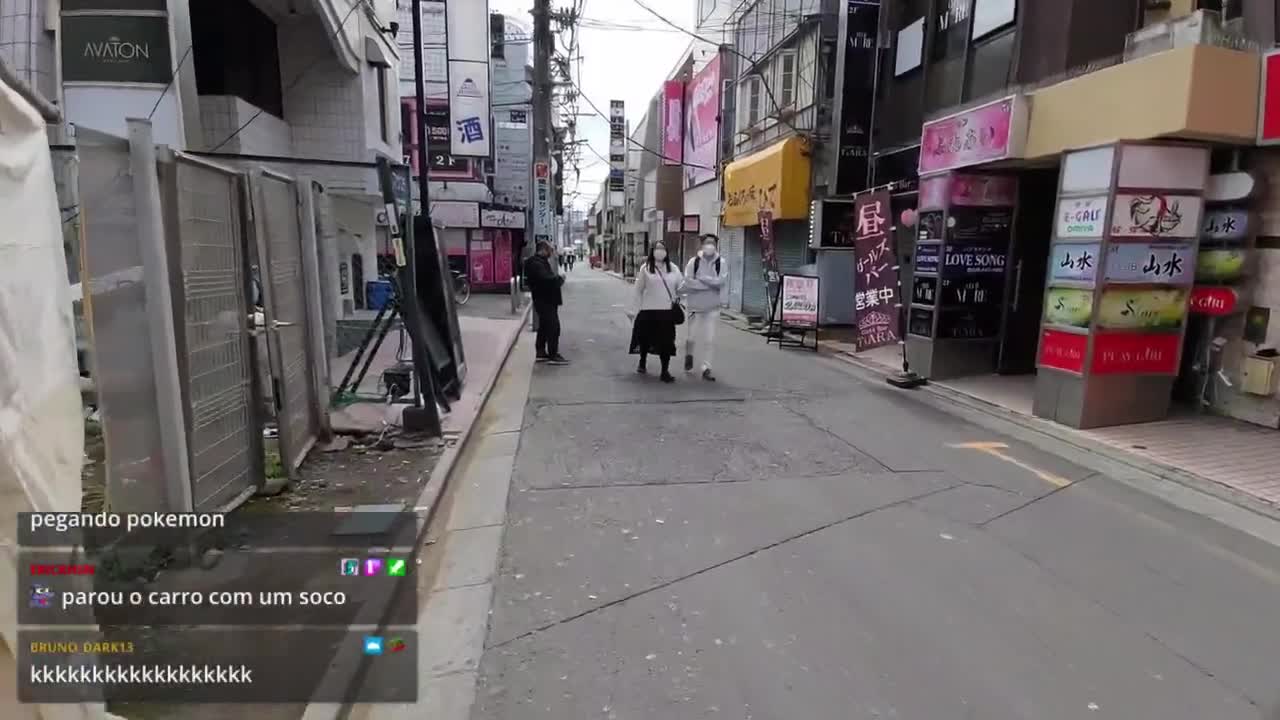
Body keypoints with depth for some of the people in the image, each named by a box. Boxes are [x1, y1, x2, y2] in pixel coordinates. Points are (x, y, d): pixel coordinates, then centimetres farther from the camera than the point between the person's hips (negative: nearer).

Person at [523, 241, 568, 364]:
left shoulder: (540, 261, 16)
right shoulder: (536, 263, -19)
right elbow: (546, 280, -28)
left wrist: (558, 278, 1)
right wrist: (560, 278, -13)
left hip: (546, 300, 11)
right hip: (545, 301, -11)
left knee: (544, 327, 16)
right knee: (553, 327, -9)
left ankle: (540, 352, 24)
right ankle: (553, 356, -5)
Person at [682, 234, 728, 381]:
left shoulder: (721, 263, -1)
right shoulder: (694, 261, -4)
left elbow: (721, 281, -15)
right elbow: (688, 282, -15)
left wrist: (701, 278, -14)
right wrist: (711, 283, -15)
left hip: (712, 307, 0)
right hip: (694, 305, 0)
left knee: (709, 339, 0)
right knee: (691, 336, 9)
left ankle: (706, 368, 8)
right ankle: (689, 355, 39)